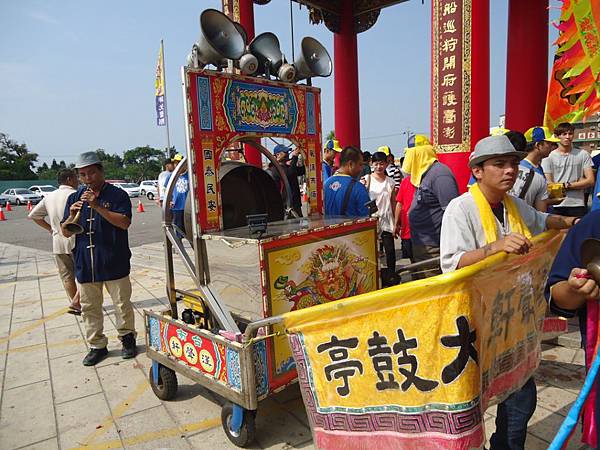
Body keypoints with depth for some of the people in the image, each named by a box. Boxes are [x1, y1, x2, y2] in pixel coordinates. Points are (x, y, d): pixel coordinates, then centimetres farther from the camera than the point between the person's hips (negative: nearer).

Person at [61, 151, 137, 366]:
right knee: (89, 307, 12)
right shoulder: (74, 198, 9)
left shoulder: (117, 195, -4)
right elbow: (66, 232, 9)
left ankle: (127, 338, 25)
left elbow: (124, 223, -18)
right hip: (85, 263, 4)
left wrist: (97, 206, -23)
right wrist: (72, 216, -12)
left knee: (122, 303, 6)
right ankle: (97, 345, 25)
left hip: (114, 262, -4)